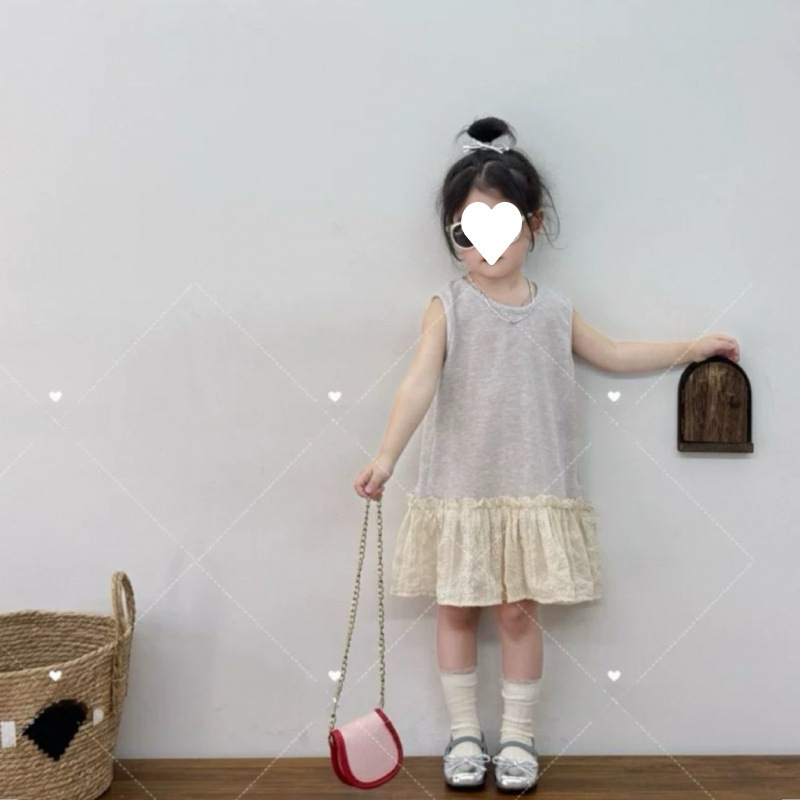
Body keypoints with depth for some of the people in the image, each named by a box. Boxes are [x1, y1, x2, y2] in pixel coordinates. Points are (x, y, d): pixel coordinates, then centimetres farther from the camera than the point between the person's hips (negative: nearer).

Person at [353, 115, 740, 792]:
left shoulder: (553, 310, 5)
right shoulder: (449, 306, -5)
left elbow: (612, 354, 21)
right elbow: (421, 382, -18)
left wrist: (694, 347, 23)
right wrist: (386, 457, -30)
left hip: (533, 491, 2)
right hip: (459, 489, -1)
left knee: (519, 611, 6)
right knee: (457, 610, 7)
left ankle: (518, 737, 21)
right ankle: (465, 734, 23)